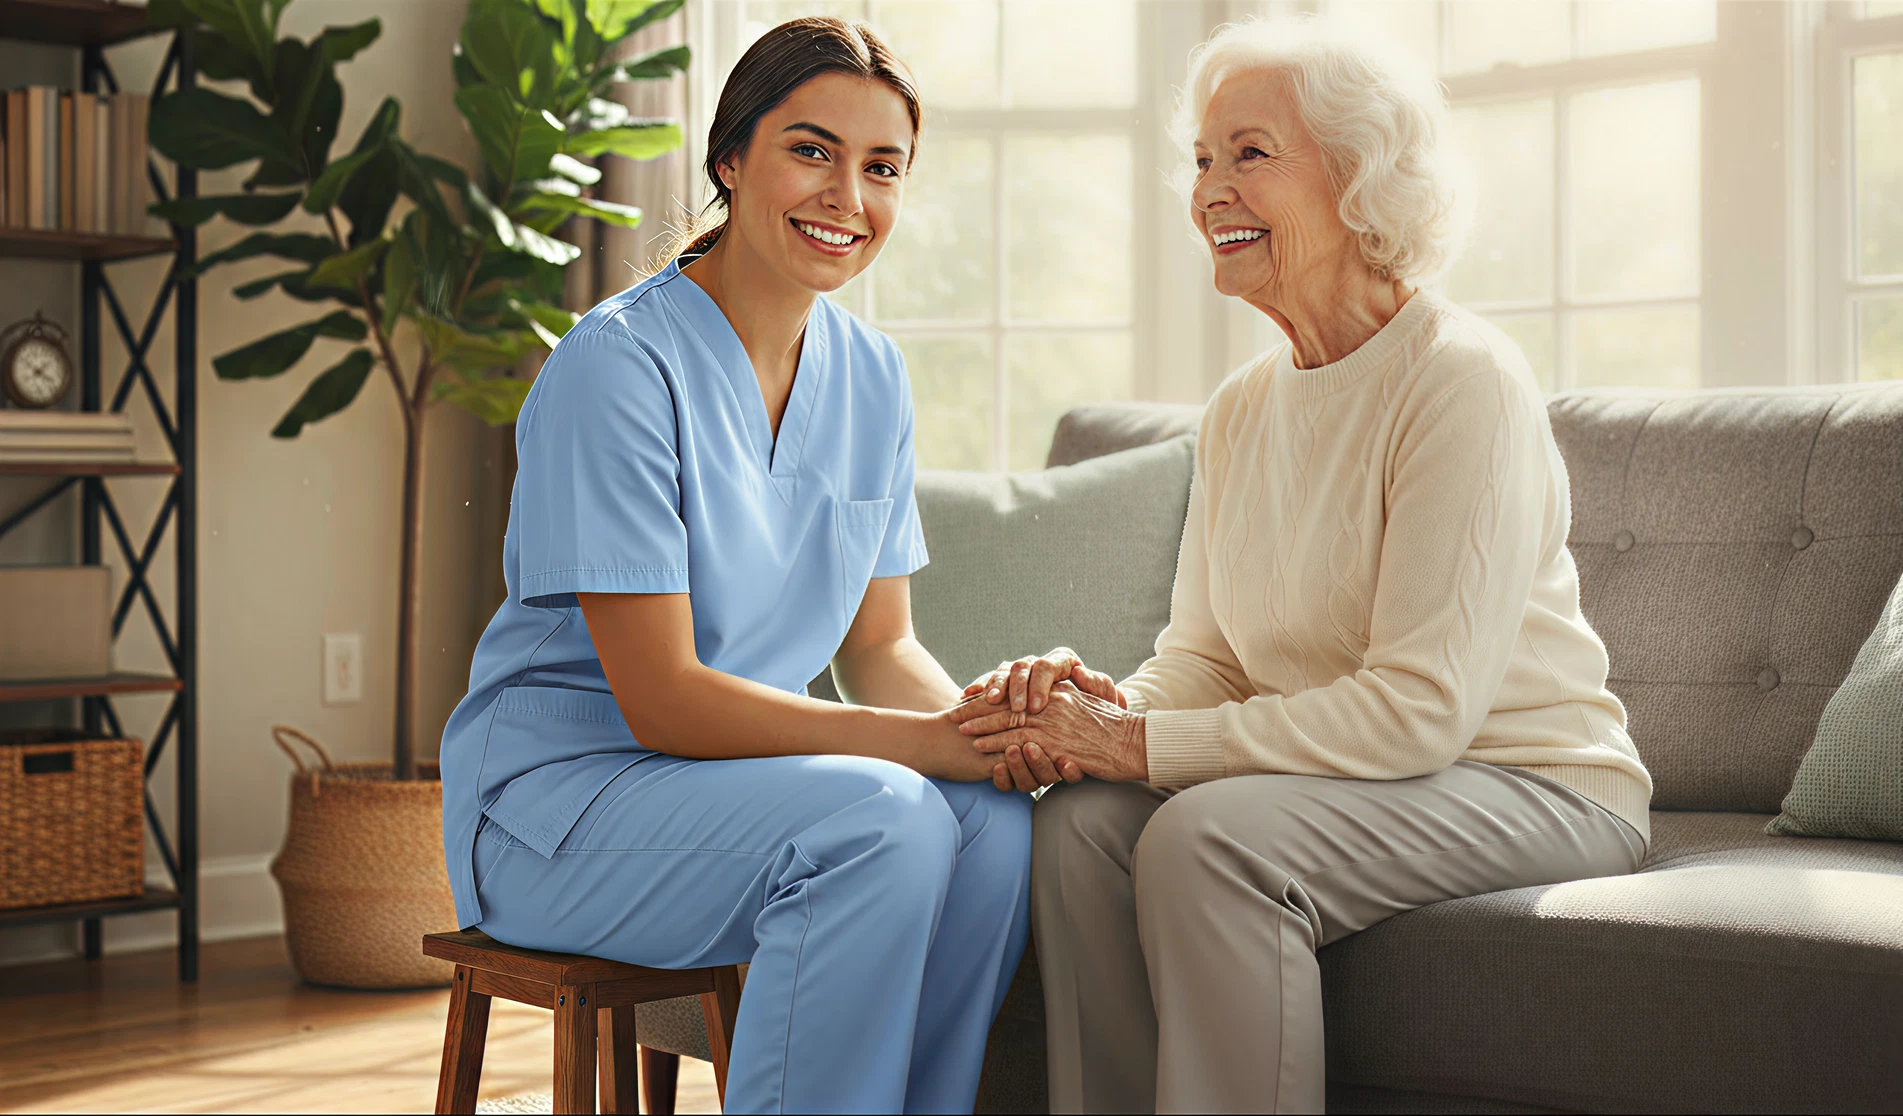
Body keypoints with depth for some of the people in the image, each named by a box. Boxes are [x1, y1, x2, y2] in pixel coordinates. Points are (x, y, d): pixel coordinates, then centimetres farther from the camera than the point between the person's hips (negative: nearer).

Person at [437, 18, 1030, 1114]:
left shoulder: (871, 375, 5)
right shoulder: (620, 364, -17)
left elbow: (881, 646, 8)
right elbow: (661, 698, -21)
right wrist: (938, 743, -26)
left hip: (735, 769, 6)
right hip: (554, 790, -6)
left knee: (997, 823, -20)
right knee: (882, 820, -30)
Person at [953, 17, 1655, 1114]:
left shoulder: (1462, 378, -16)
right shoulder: (1242, 408, 9)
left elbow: (1420, 708, -23)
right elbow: (1206, 654, 9)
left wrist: (1137, 745, -23)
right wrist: (1110, 704, -15)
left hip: (1534, 786, -7)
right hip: (1340, 770, 7)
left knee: (1209, 837, -30)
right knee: (1084, 819, -17)